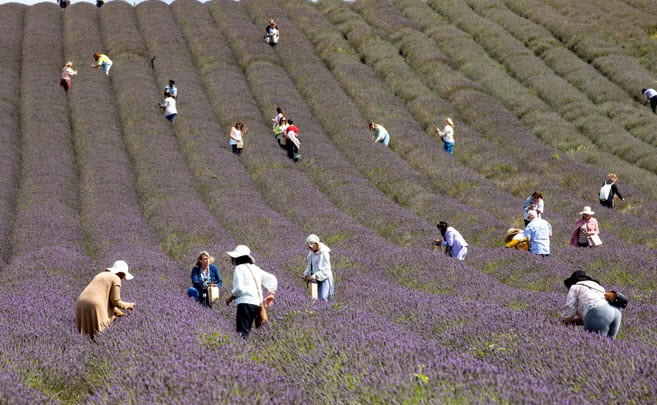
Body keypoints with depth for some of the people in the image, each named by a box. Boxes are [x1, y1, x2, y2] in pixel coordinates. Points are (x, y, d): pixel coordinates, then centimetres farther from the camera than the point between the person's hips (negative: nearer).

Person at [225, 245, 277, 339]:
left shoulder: (239, 268, -2)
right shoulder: (255, 268, 21)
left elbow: (239, 288, -12)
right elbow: (271, 279, 21)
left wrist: (230, 298, 3)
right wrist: (272, 293, 22)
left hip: (245, 303, -8)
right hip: (257, 304, 8)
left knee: (242, 332, -13)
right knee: (246, 332, 13)